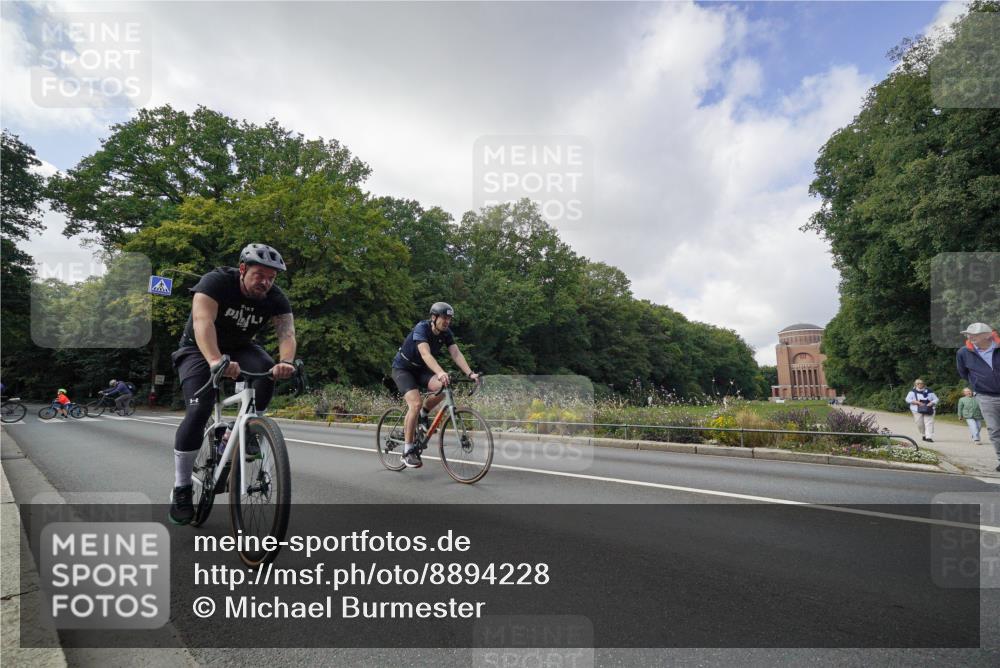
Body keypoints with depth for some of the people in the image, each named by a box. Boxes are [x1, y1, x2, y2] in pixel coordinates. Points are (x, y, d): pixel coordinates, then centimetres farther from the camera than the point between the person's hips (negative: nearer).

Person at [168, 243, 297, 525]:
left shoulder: (276, 298, -16)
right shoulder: (216, 281, -26)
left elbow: (287, 332, -31)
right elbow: (202, 321, -42)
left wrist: (285, 362, -53)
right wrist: (215, 361, -59)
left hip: (239, 348, 3)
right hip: (200, 349, -3)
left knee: (267, 370, -29)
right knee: (199, 411, -21)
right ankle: (181, 489, -6)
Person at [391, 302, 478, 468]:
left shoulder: (446, 333, -8)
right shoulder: (421, 328, -27)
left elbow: (456, 354, -17)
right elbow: (425, 354, -42)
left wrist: (470, 373, -32)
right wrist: (440, 372, -57)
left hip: (420, 369, 6)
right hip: (402, 368, -6)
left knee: (442, 387, -24)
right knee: (416, 404, -25)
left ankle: (422, 415, 5)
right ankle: (408, 451, -13)